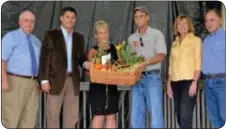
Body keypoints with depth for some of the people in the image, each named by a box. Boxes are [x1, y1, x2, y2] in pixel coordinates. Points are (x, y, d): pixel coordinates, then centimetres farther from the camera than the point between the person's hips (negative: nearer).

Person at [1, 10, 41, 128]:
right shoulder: (11, 37, -3)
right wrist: (4, 80, -22)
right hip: (15, 82, -6)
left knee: (29, 118, 8)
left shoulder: (36, 41, 17)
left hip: (32, 83, 6)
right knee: (11, 118, -7)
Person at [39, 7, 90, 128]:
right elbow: (44, 58, -5)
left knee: (72, 115, 8)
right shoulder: (51, 35, -1)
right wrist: (44, 80, -11)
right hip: (56, 79, -4)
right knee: (53, 114, 1)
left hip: (73, 80, 4)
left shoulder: (79, 37, 12)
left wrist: (85, 63, -8)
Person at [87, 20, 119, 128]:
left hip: (111, 87, 4)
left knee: (111, 116, 8)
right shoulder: (93, 51, -5)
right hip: (97, 87, -4)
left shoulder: (114, 48, 7)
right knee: (99, 116, -3)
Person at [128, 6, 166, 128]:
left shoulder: (157, 34, 1)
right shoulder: (131, 38, 15)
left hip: (152, 77, -5)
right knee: (136, 116, 7)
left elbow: (161, 56, -9)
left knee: (156, 114, -6)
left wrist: (146, 62, -23)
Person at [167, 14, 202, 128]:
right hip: (175, 83, 5)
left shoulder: (196, 40, 4)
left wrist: (194, 82, -15)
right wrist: (169, 84, 9)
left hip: (188, 81, -5)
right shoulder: (174, 43, 17)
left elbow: (198, 63, -4)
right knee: (180, 118, 6)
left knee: (185, 117, -16)